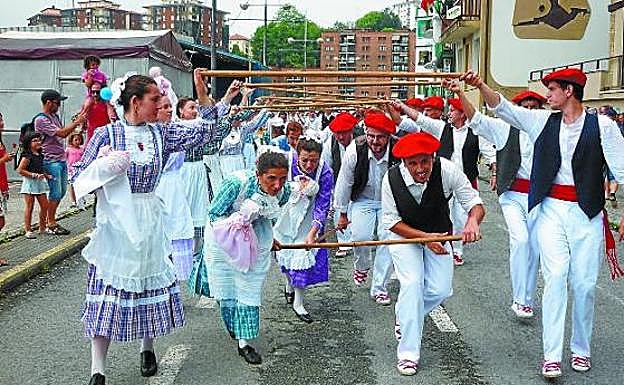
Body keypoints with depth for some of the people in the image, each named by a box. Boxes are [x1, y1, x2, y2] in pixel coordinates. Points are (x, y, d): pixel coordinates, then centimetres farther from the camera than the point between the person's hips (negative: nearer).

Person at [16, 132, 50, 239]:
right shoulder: (27, 156, -13)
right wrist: (34, 175, -21)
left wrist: (47, 175, 8)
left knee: (44, 205, 8)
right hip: (29, 182, -7)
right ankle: (28, 230, 5)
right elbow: (20, 170, -16)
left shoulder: (40, 155, 11)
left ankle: (42, 227, 21)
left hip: (40, 182, 7)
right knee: (29, 206, -2)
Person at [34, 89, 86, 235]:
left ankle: (50, 220, 22)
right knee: (55, 193, -5)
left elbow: (64, 134, 20)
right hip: (51, 161, -9)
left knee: (62, 192, 12)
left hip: (61, 160, 9)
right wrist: (77, 122, -10)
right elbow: (61, 133, -20)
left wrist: (76, 122, 8)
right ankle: (51, 224, 5)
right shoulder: (41, 120, -13)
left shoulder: (55, 117, 15)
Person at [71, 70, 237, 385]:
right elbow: (79, 177, -2)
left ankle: (147, 349, 33)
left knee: (150, 279, 12)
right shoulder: (106, 134, -6)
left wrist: (204, 97, -1)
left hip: (148, 220, 4)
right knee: (107, 288, -4)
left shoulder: (161, 132, 4)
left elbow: (201, 132, 3)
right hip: (114, 220, -4)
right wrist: (104, 166, -19)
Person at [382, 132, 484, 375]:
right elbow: (390, 220, -17)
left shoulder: (447, 170, -26)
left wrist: (472, 222, -46)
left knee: (441, 290, -7)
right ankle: (408, 353, -7)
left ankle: (405, 316, 26)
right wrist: (424, 238, -29)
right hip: (404, 235, -2)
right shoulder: (391, 179, -26)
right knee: (412, 284, -18)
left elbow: (475, 204, -22)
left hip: (437, 234, 2)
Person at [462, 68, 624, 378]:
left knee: (585, 283, 4)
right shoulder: (543, 121, 8)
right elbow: (503, 108, 4)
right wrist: (480, 85, -11)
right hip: (551, 209, 1)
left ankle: (581, 349, 24)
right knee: (555, 277, -8)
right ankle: (552, 355, -5)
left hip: (587, 213, -1)